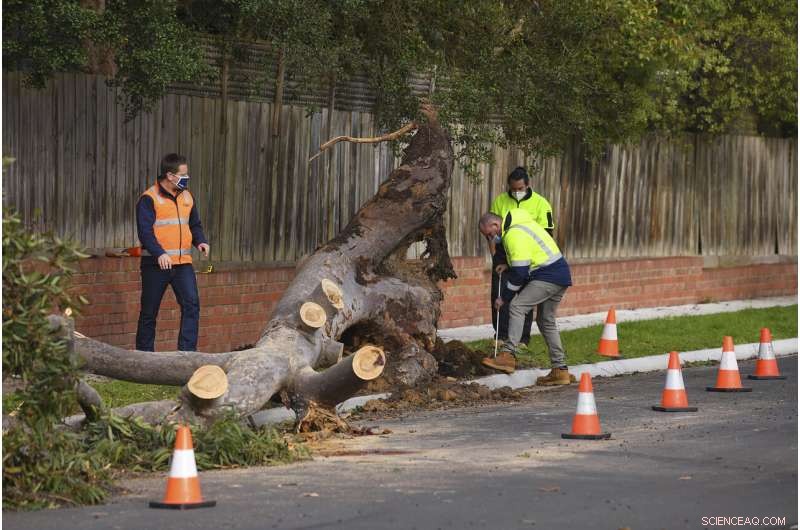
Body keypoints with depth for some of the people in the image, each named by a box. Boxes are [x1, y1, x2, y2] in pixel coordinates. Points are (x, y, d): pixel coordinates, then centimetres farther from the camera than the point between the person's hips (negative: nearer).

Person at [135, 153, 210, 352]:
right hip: (156, 265, -5)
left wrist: (200, 241, 0)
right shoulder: (149, 199, -8)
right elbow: (145, 231, -17)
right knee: (149, 312, 4)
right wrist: (159, 253, -31)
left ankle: (187, 351, -11)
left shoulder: (187, 197, 12)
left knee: (191, 304, -12)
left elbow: (195, 224, 22)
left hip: (182, 263, 5)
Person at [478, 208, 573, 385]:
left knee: (517, 306, -17)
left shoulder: (514, 235, -17)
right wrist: (508, 265, 13)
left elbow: (520, 273, -18)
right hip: (561, 276, 11)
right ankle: (560, 370, 18)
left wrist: (503, 297, -9)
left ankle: (508, 355, -25)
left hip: (548, 276, -11)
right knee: (546, 322, 16)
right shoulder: (517, 226, 16)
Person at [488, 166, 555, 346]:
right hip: (503, 254, 2)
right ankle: (502, 335, 10)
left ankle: (523, 338, 8)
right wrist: (495, 257, -2)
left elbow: (546, 234, -2)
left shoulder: (540, 203, -3)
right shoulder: (500, 201, 4)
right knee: (499, 295, 1)